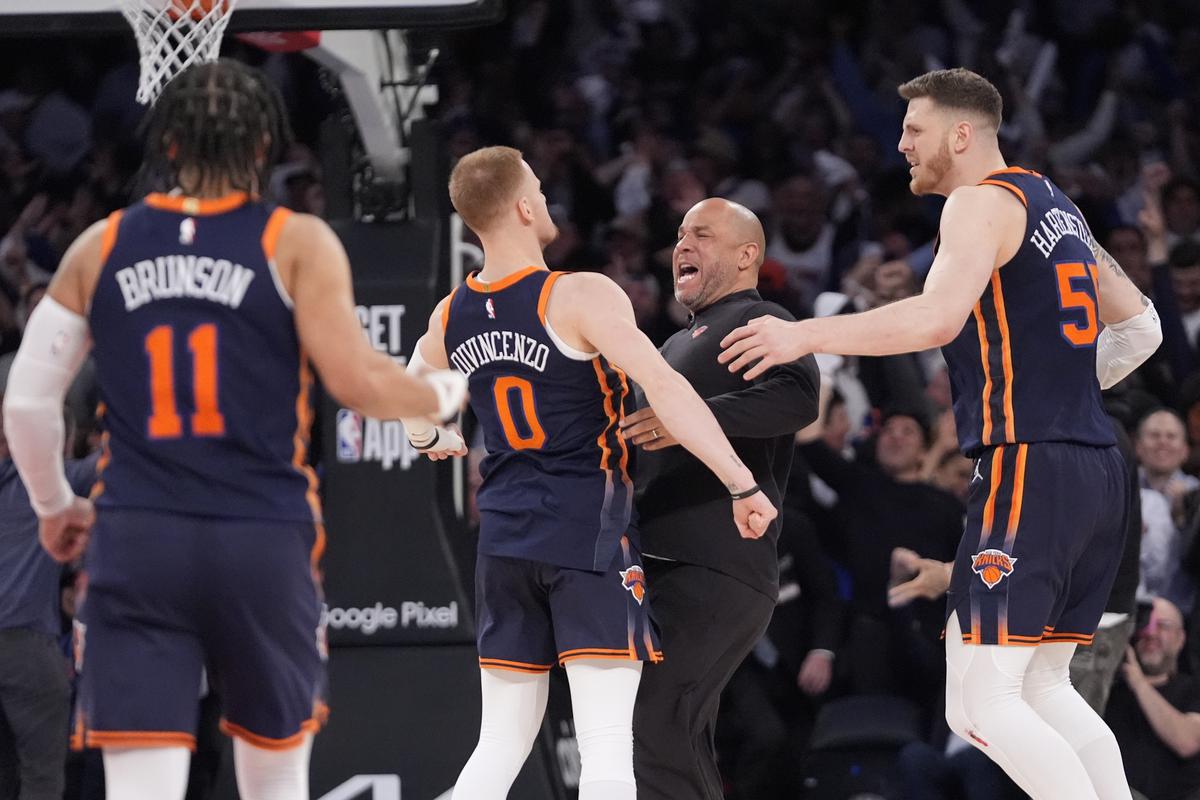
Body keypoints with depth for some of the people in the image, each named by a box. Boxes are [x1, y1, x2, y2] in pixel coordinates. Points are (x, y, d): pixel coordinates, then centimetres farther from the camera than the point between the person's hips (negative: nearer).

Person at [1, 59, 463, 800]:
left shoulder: (100, 247, 8)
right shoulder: (298, 243, -2)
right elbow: (357, 382, -9)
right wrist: (444, 393, 12)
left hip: (135, 542, 1)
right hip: (262, 541, -1)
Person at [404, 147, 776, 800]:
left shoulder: (450, 317, 9)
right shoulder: (581, 298, -12)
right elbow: (665, 389, -21)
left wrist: (431, 439, 51)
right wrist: (742, 485, -18)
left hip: (504, 541, 6)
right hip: (589, 533, -6)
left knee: (501, 746, 13)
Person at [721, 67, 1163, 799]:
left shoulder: (984, 202, -7)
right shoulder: (1055, 207, 20)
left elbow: (939, 317, -23)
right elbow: (1139, 328, 25)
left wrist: (805, 336, -21)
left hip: (1027, 469, -10)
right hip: (1096, 469, 10)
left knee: (980, 704, -10)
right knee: (1043, 689, 17)